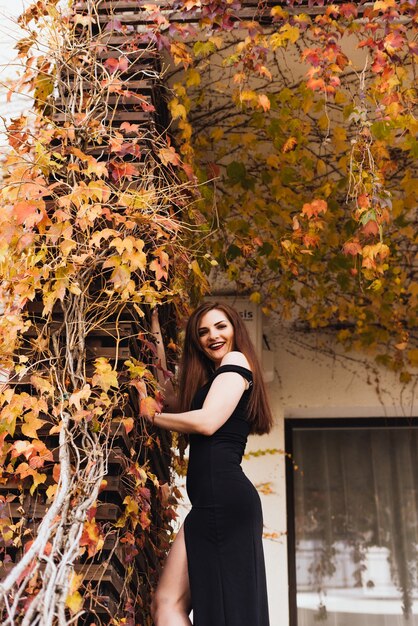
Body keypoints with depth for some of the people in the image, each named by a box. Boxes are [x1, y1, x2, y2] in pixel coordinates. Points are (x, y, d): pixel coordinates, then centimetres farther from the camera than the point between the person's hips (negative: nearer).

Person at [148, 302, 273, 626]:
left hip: (222, 494, -9)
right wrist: (155, 331, 33)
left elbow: (207, 421, -10)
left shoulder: (237, 360, 3)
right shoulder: (208, 380, 29)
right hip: (216, 501, 9)